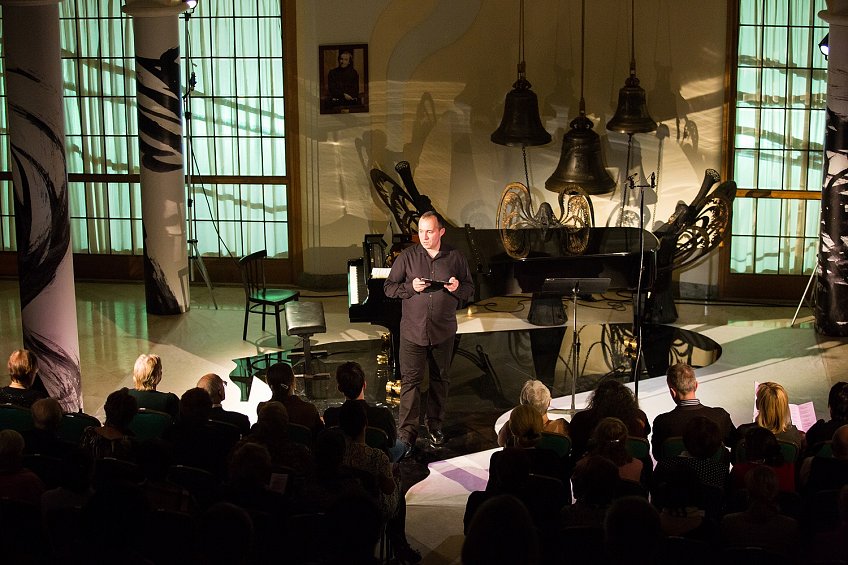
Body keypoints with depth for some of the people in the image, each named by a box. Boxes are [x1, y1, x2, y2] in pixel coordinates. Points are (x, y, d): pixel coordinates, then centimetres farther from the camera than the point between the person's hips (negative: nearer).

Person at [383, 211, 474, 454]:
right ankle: (407, 432, -1)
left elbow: (470, 289, 7)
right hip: (413, 331, -2)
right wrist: (410, 287, -18)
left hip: (443, 331, 2)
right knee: (410, 380, -5)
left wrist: (458, 288, -15)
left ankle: (435, 425, 30)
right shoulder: (407, 256, -2)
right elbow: (389, 287, 0)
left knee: (440, 379, 14)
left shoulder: (455, 257, 1)